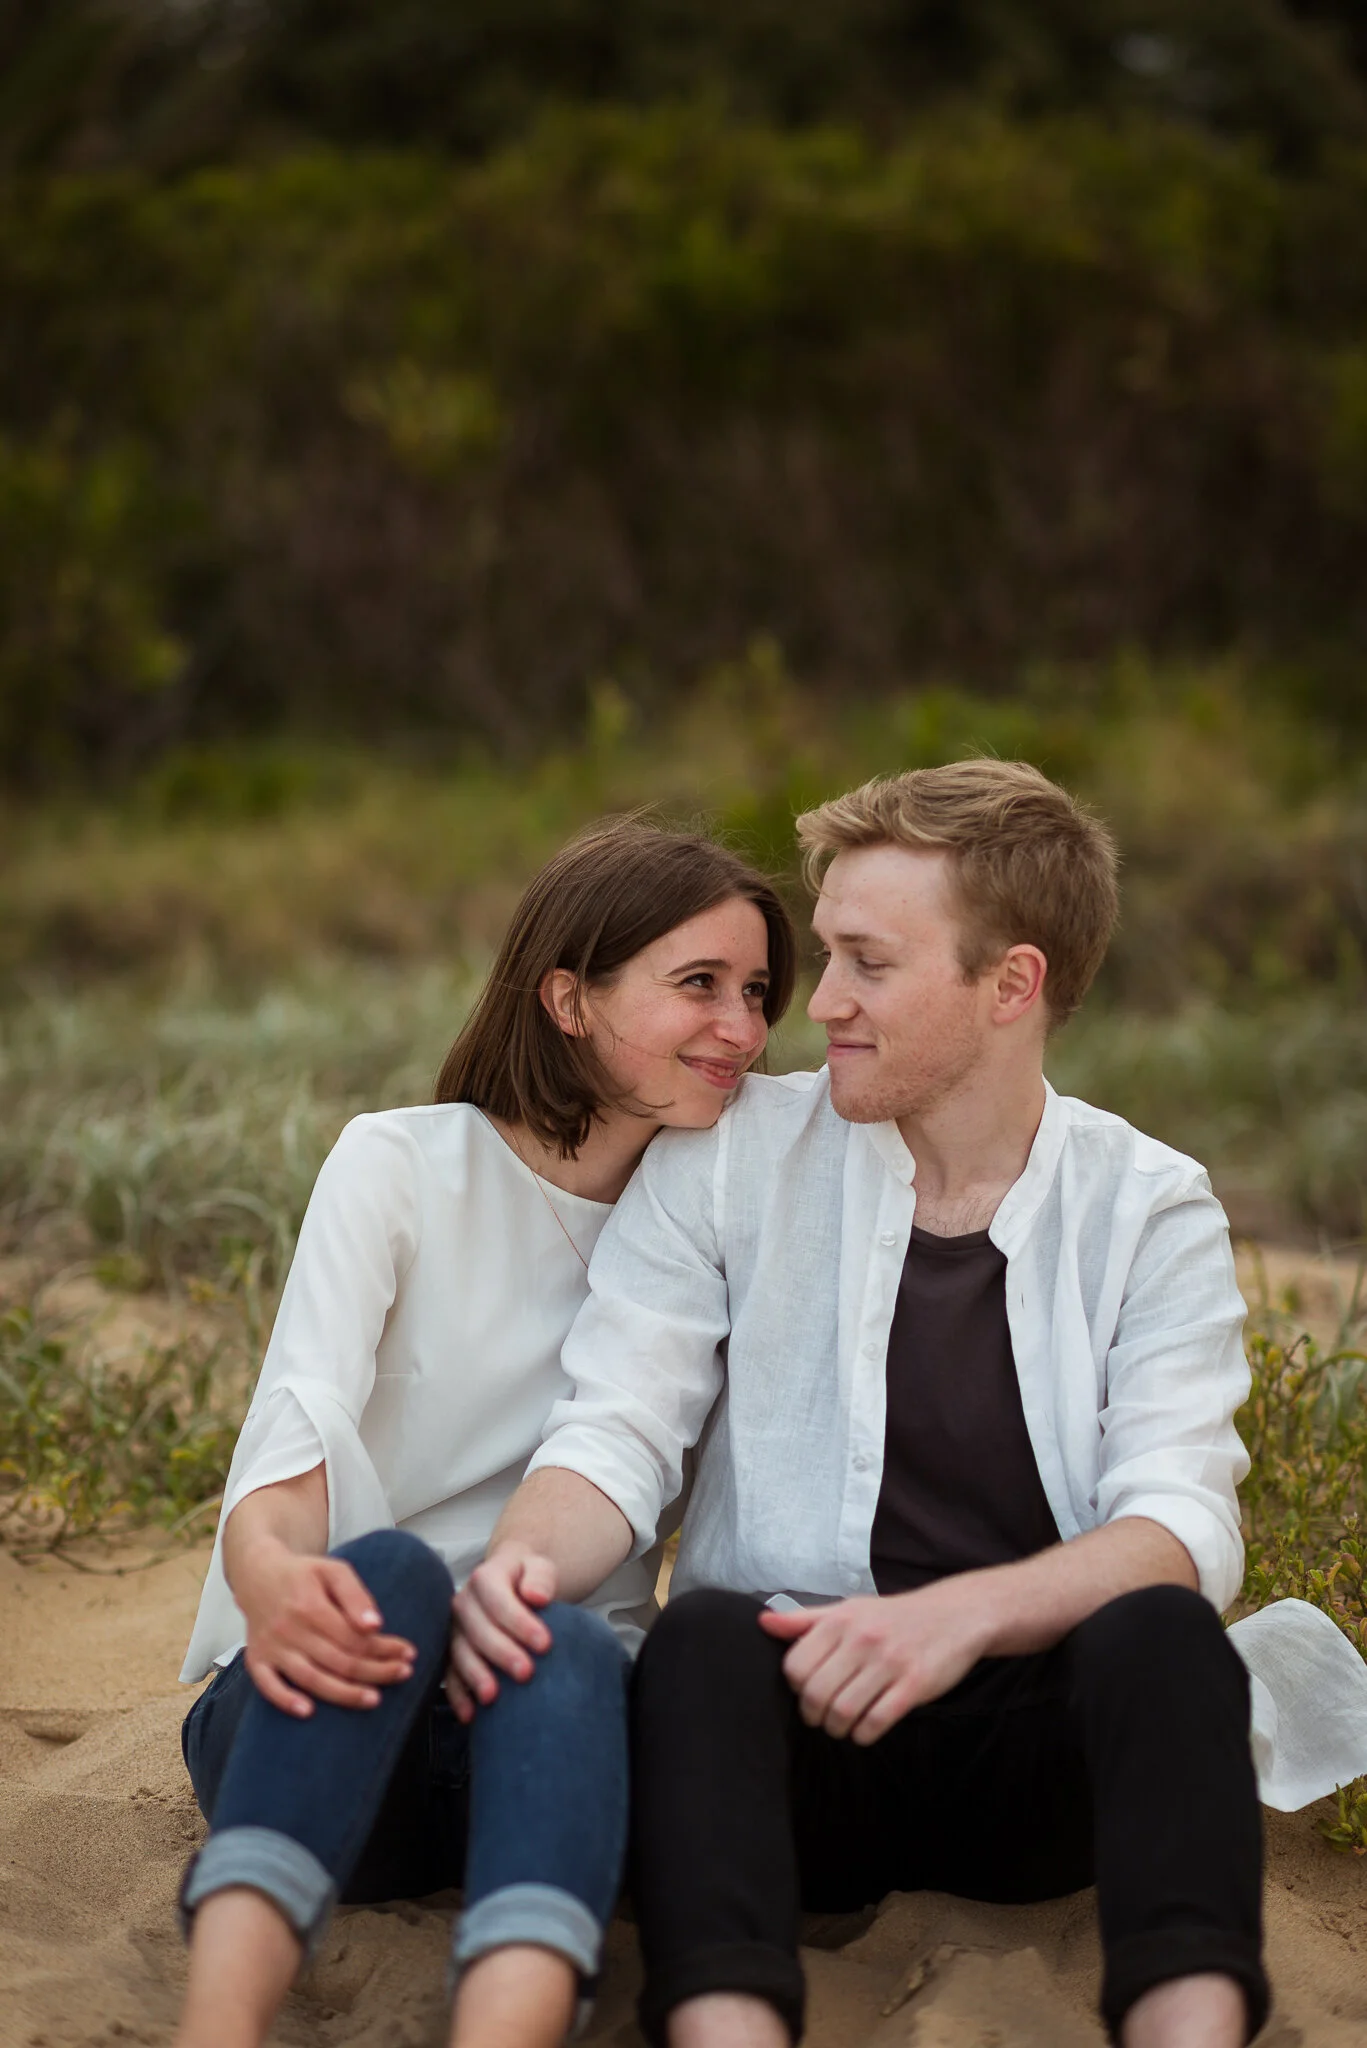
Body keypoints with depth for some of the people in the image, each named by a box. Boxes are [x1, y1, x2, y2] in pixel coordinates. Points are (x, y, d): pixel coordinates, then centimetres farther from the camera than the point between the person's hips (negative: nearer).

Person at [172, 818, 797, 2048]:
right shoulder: (402, 1168, 2)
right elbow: (300, 1428, -13)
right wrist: (273, 1571, -36)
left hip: (566, 1701, 2)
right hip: (320, 1722, -2)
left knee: (573, 1649, -34)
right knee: (387, 1570, -35)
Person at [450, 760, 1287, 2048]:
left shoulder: (1150, 1212, 4)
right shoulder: (729, 1159, 7)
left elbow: (1182, 1522, -9)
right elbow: (619, 1429, -1)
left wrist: (962, 1614, -28)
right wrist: (522, 1561, -25)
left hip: (1032, 1745, 0)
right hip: (785, 1724, 0)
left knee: (1158, 1631, -31)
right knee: (705, 1634, -32)